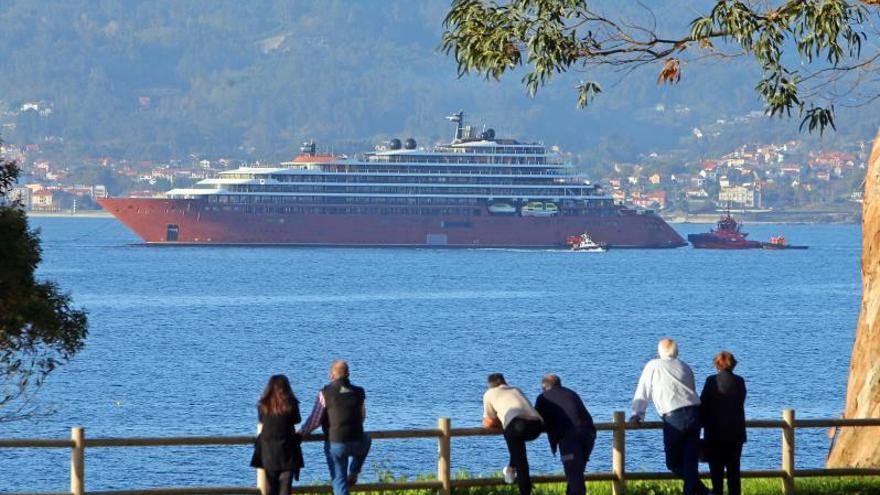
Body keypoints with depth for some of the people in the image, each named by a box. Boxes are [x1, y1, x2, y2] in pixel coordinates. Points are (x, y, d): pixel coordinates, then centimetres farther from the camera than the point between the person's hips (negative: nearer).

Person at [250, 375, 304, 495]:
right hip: (286, 449, -2)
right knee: (285, 485, 1)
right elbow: (296, 420, 4)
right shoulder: (290, 403, -10)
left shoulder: (263, 405, -4)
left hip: (268, 450, 2)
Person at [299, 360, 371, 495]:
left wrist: (300, 433, 11)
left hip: (335, 444, -3)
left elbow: (315, 420, -6)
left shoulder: (325, 393, -9)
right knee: (366, 440, 38)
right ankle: (353, 473, 30)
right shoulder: (359, 393, 3)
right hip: (356, 443, 3)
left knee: (339, 480, 9)